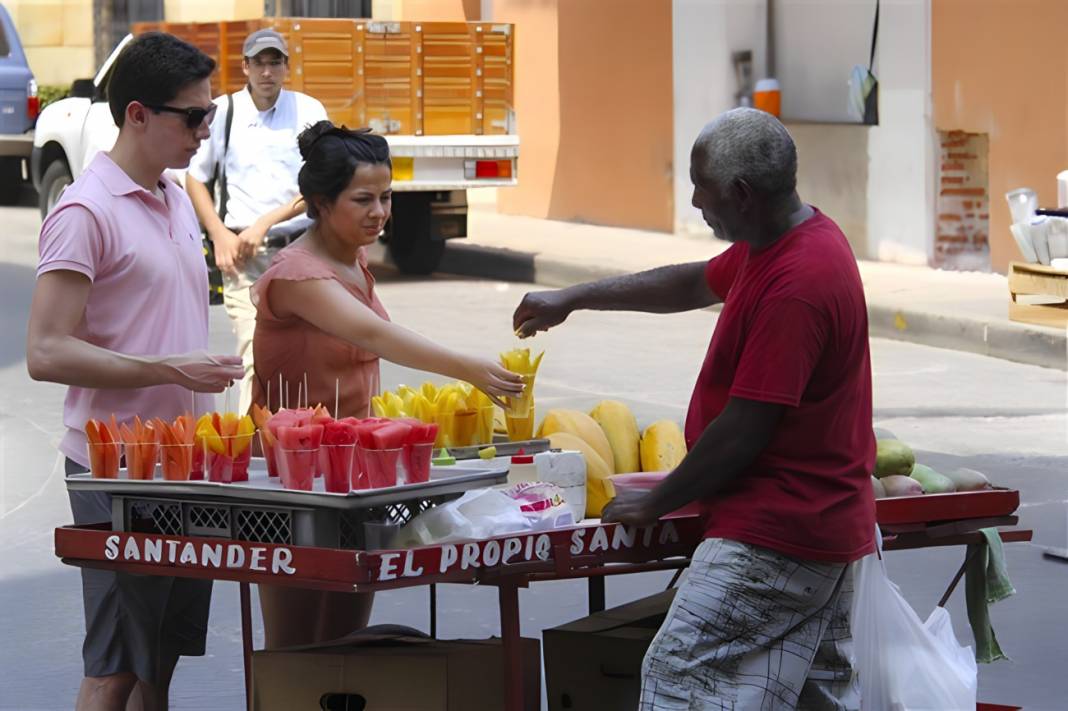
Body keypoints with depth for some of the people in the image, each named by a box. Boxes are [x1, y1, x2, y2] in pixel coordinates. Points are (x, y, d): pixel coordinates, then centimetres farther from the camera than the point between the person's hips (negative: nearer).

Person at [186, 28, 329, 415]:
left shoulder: (308, 111, 3)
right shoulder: (223, 112, 3)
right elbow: (194, 179, 11)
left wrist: (266, 223, -12)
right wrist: (220, 236, -1)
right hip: (244, 253, -1)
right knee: (255, 355, -15)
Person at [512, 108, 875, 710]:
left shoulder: (795, 286, -24)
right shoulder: (789, 241, 9)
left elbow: (742, 431, -22)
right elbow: (696, 284, 27)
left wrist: (654, 505, -9)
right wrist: (575, 298, 29)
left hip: (772, 538, -11)